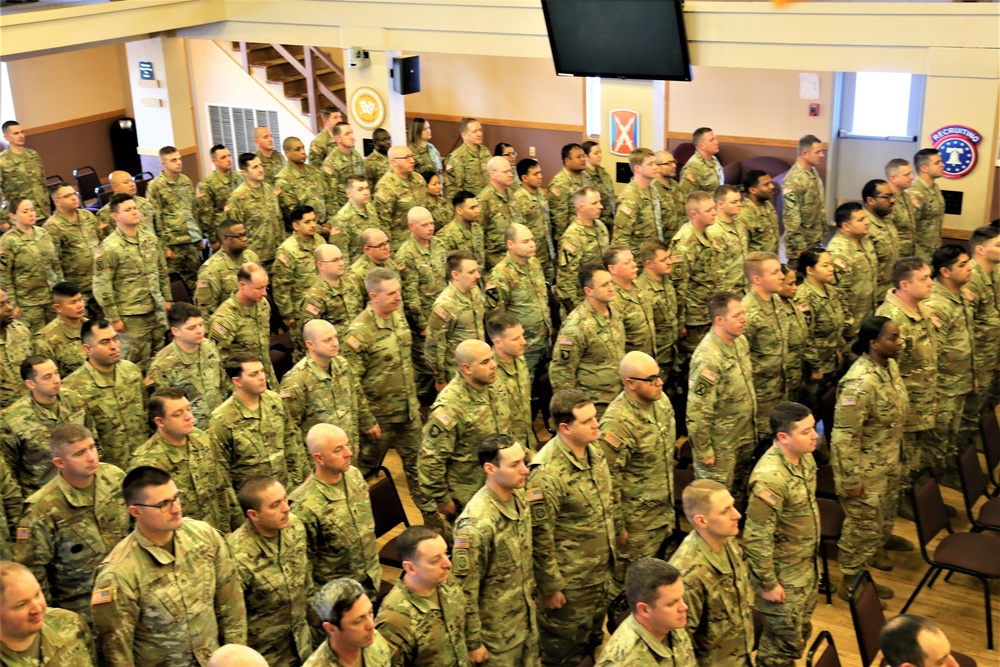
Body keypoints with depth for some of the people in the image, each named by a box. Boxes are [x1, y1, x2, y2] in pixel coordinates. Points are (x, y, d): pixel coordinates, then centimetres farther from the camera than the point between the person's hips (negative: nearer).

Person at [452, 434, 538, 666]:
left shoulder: (518, 496, -7)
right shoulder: (476, 524, -31)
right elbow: (464, 591, -23)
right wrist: (472, 642, -16)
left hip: (527, 618, 7)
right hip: (496, 631, -7)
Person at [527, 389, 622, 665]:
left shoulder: (593, 450, -5)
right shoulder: (547, 474, -31)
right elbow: (540, 536, -25)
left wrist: (619, 528, 25)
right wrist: (549, 586, -19)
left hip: (602, 568, 8)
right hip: (569, 579, -7)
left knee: (592, 638, 28)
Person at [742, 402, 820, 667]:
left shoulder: (804, 456, -4)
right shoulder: (771, 478, -32)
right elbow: (756, 538, -28)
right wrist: (768, 584, -20)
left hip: (807, 567, 8)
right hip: (784, 575, -8)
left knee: (800, 634, 23)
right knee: (784, 642, 8)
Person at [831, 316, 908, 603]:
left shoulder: (890, 365, -2)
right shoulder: (860, 383, -31)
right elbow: (844, 436, -28)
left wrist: (896, 456, 20)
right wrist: (851, 481, -22)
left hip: (888, 465, 9)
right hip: (865, 471, -9)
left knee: (883, 522, 22)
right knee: (863, 527, 6)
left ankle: (861, 575, 42)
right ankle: (850, 585, 26)